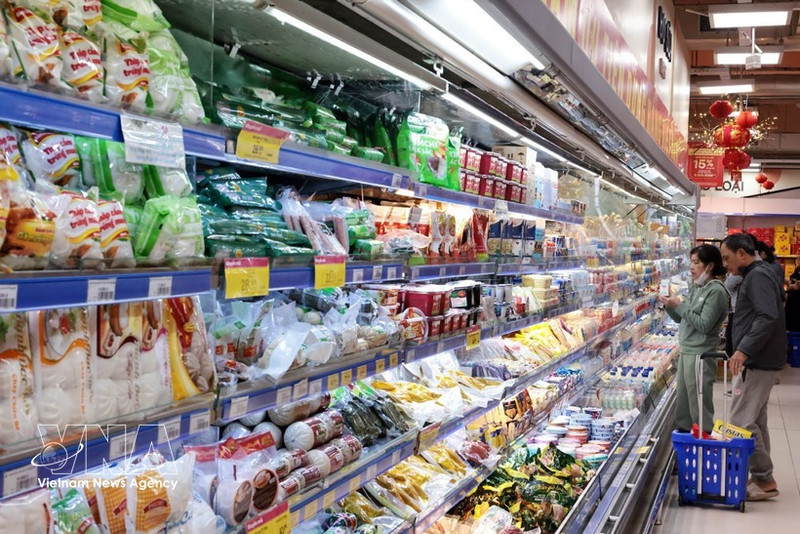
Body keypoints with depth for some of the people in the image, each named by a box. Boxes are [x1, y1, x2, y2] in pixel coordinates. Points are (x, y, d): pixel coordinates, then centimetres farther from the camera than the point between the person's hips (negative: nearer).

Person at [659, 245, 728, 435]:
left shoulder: (716, 291, -14)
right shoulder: (695, 288, 11)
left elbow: (704, 325, -19)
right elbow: (681, 319, 17)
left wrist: (679, 306, -17)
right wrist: (669, 305, 0)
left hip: (700, 354, -8)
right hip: (686, 351, 9)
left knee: (699, 405, 1)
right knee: (683, 402, 17)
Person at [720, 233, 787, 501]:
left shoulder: (757, 276, -15)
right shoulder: (759, 274, 17)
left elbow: (768, 317, -27)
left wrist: (744, 350, -31)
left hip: (757, 362, -11)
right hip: (760, 361, 11)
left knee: (741, 421, -9)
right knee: (755, 420, 15)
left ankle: (764, 480, 0)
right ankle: (762, 479, 21)